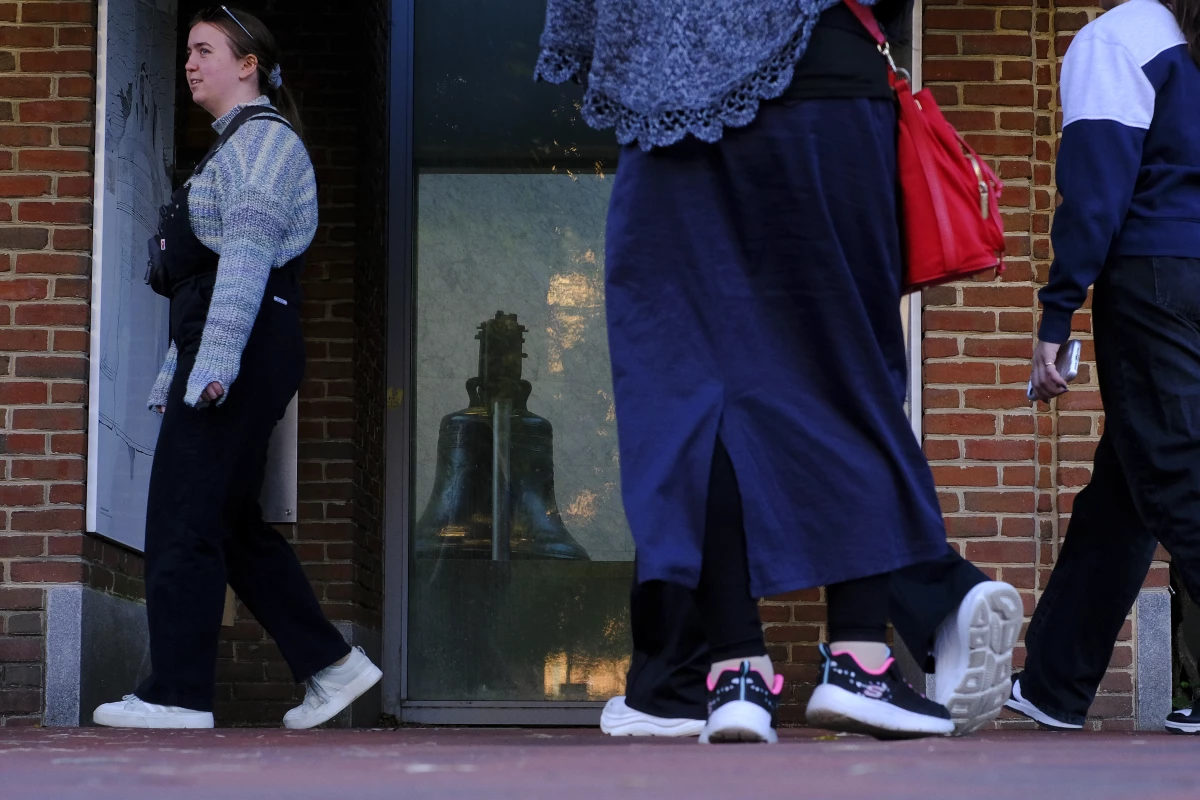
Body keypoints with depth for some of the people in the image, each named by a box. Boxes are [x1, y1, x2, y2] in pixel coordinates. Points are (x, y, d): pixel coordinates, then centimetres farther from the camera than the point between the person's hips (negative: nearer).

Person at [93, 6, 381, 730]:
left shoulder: (261, 137, -5)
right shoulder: (234, 148, 26)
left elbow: (248, 252, -18)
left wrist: (215, 360, -26)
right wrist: (173, 378, 21)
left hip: (246, 346, -10)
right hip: (218, 353, 10)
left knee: (184, 517, -10)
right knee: (232, 523, 10)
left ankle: (177, 695, -9)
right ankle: (332, 665, 11)